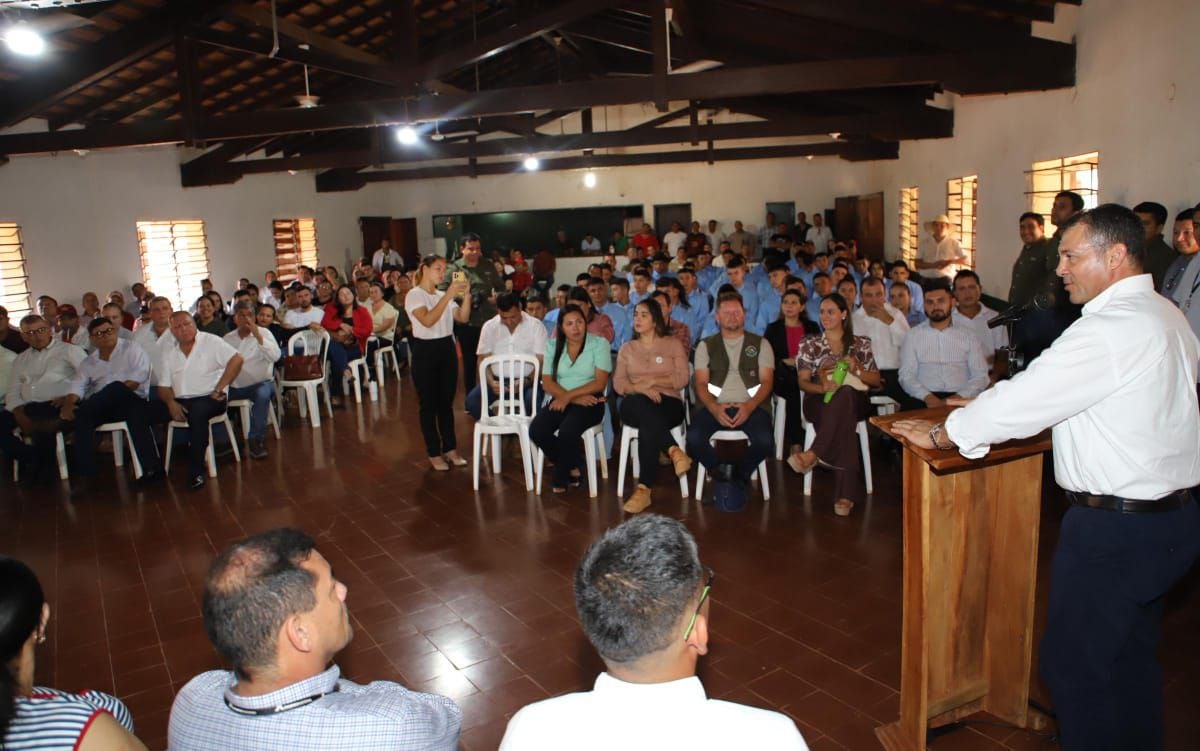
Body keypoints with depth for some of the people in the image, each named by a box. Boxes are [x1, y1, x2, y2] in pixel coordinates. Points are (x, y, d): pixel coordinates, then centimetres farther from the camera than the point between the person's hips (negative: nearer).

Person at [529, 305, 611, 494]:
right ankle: (572, 466, 2)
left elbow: (600, 383, -9)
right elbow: (547, 383, 1)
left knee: (567, 431, -32)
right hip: (560, 401, 4)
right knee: (536, 430, -24)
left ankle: (561, 478, -2)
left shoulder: (599, 344, -1)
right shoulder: (553, 345, 9)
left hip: (590, 402, -4)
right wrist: (575, 398, -13)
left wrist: (568, 396, -16)